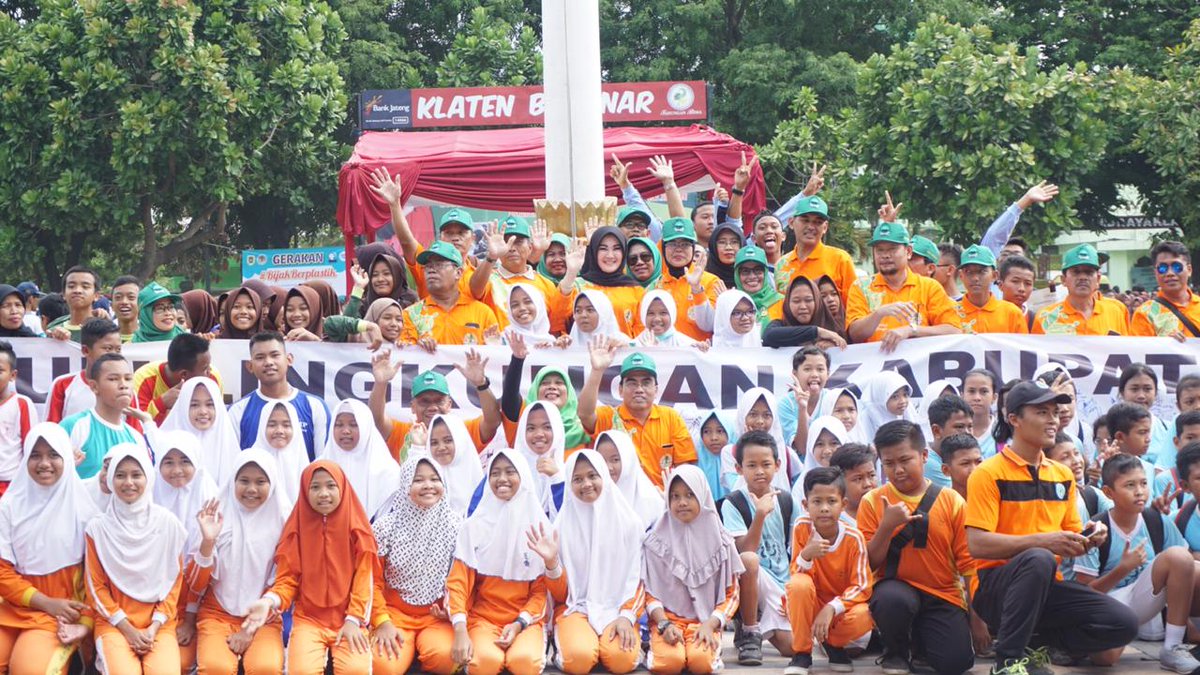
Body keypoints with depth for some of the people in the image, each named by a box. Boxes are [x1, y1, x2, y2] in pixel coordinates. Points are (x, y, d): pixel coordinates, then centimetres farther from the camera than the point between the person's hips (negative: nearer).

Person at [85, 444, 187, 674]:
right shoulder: (98, 527, 0)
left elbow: (174, 581, 5)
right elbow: (96, 587, 2)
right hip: (114, 623, -1)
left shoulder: (168, 523, 2)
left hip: (159, 624, 1)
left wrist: (154, 627, -6)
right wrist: (127, 629, -7)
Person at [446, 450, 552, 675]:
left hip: (526, 618, 0)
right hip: (483, 616, 0)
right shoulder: (474, 526, 3)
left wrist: (519, 623, -12)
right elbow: (458, 581, -4)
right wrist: (460, 629, -19)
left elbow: (541, 589, 5)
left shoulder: (537, 526, 5)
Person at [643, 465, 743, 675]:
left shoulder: (719, 541, 6)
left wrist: (709, 625, -11)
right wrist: (663, 624, -14)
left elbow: (731, 594, 5)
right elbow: (649, 590, 2)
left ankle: (706, 643, 2)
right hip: (667, 619, 0)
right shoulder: (656, 540, 4)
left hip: (705, 620, 0)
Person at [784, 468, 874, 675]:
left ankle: (833, 644, 3)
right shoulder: (802, 528, -12)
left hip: (842, 606, 0)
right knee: (799, 585, -33)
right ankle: (801, 652, -13)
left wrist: (831, 609, -30)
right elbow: (797, 575, -12)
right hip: (810, 606, 0)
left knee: (863, 617, -34)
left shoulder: (854, 538, -15)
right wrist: (805, 556, -35)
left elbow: (861, 587, -16)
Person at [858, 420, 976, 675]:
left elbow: (967, 562, 3)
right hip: (895, 587, -1)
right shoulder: (873, 502, 0)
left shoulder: (952, 501, 1)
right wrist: (887, 526, -19)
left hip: (943, 595, 1)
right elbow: (868, 564, -3)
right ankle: (895, 651, -3)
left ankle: (919, 635, 16)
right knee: (892, 599, -37)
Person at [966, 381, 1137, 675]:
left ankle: (1032, 645, 4)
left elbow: (1071, 537, 19)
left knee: (1123, 623, -14)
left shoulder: (1063, 475, 13)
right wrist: (1042, 541, -24)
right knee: (1039, 559, -38)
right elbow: (977, 544, -17)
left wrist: (1087, 540, -5)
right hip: (995, 585, -6)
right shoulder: (988, 474, -7)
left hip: (1045, 586, 6)